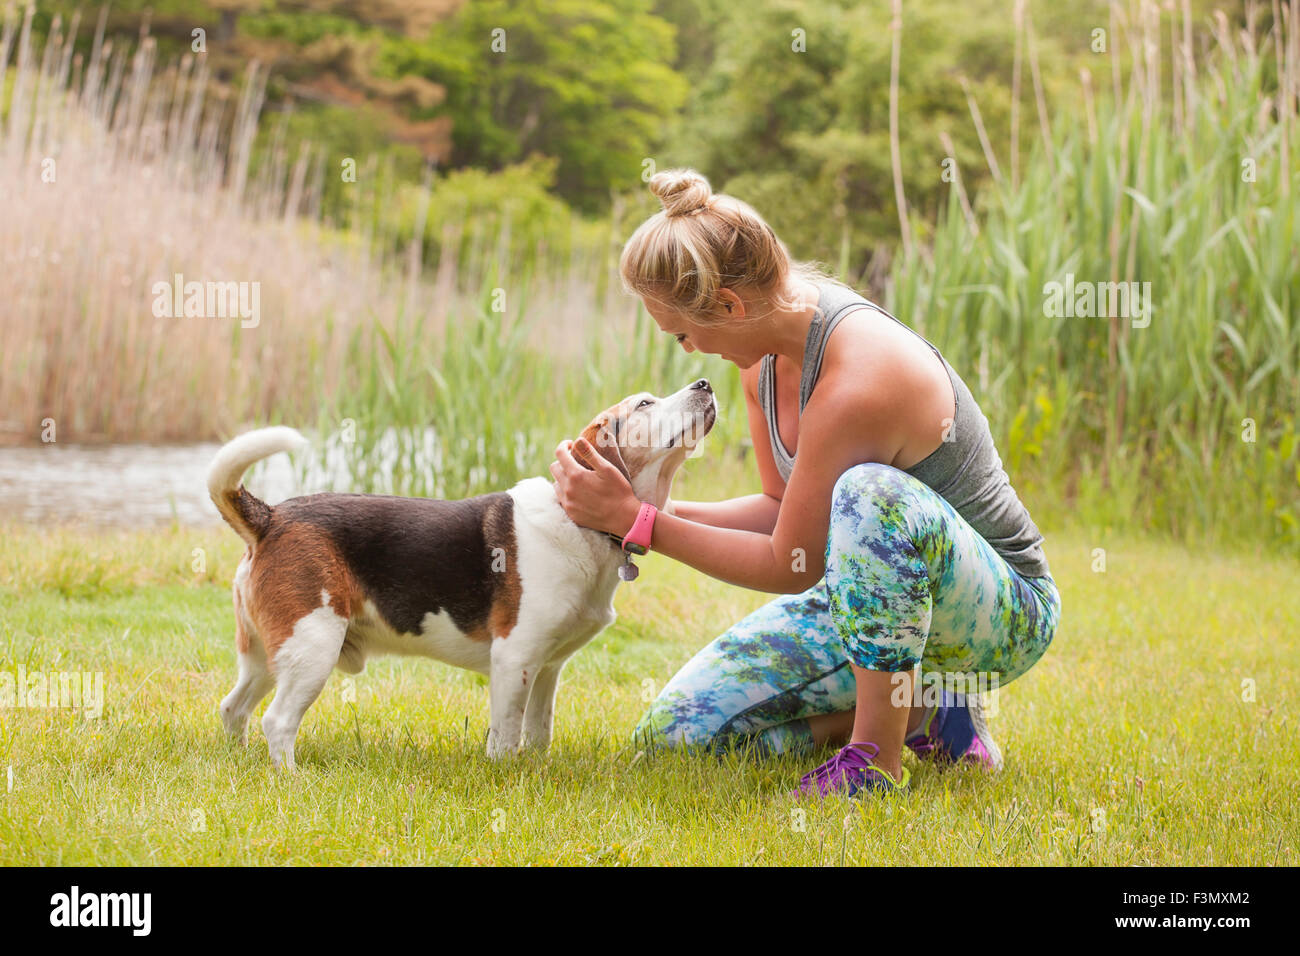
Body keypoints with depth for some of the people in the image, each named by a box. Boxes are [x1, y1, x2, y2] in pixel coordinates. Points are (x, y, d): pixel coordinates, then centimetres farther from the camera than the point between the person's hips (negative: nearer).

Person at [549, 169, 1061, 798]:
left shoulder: (857, 383, -31)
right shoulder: (767, 351, -3)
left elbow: (792, 564, -23)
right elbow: (783, 508, 7)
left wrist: (635, 520, -19)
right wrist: (657, 507, -6)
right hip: (869, 595, 8)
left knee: (872, 492, -41)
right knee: (676, 730, -4)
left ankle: (878, 754, -26)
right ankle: (920, 709, 5)